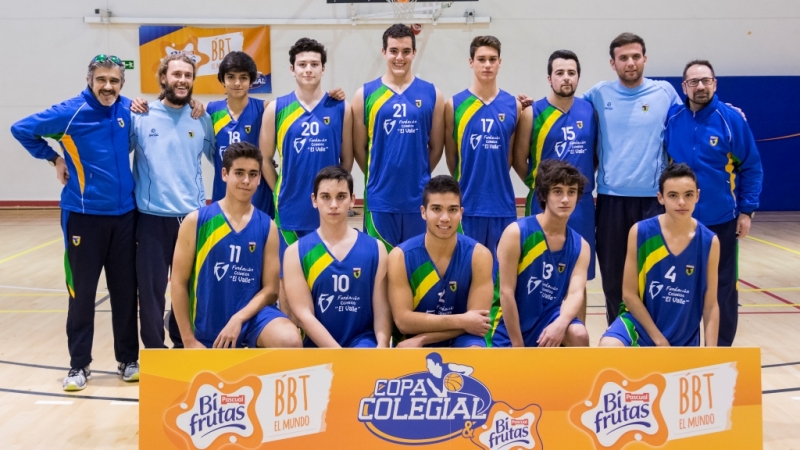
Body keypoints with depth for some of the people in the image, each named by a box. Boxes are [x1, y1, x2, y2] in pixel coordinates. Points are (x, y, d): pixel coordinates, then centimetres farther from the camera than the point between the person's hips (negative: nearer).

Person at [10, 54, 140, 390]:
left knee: (125, 290, 8)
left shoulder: (127, 110, 3)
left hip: (124, 214, 3)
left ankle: (128, 360, 20)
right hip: (84, 215, -3)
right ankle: (79, 365, 14)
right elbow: (22, 130, 1)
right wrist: (54, 159, 1)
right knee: (82, 292, 3)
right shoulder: (71, 113, -9)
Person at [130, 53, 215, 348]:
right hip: (152, 217, -2)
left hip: (193, 217, 2)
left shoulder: (202, 120, 5)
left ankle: (185, 346, 27)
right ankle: (154, 351, 17)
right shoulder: (141, 116, -2)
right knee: (151, 289, 4)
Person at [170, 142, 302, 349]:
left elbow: (270, 289, 0)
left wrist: (238, 319, -16)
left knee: (290, 341, -29)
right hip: (207, 327, 0)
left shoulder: (267, 227, 2)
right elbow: (179, 283, -1)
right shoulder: (196, 221, -3)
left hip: (252, 315, 0)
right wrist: (189, 340, -4)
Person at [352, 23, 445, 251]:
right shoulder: (365, 95, 1)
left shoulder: (432, 94, 4)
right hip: (380, 199, -1)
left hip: (419, 199, 1)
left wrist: (417, 177, 9)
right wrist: (379, 178, 6)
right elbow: (359, 148, 5)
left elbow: (436, 147, 9)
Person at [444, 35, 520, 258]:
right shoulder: (454, 105, 0)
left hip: (502, 203, 2)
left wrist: (494, 182, 9)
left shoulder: (513, 106, 5)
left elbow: (511, 155, 12)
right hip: (467, 204, -2)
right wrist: (468, 184, 8)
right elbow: (451, 155, 6)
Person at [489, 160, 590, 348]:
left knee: (579, 335, -27)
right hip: (510, 326, -2)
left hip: (547, 317, 3)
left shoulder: (580, 246, 0)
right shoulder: (516, 233, -13)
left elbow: (576, 293, -13)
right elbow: (506, 292, -14)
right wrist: (518, 345, -15)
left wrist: (560, 324, -36)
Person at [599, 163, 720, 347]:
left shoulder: (709, 242, -7)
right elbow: (629, 293, -8)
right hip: (641, 323, -2)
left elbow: (710, 305, -2)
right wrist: (659, 340, -10)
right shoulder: (640, 232, -12)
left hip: (683, 338, 3)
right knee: (608, 348, -33)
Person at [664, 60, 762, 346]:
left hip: (722, 220, -2)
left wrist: (747, 210, -6)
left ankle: (721, 349, 19)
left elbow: (751, 167, -4)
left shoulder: (731, 119, -7)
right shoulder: (672, 119, -2)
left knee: (722, 287, 7)